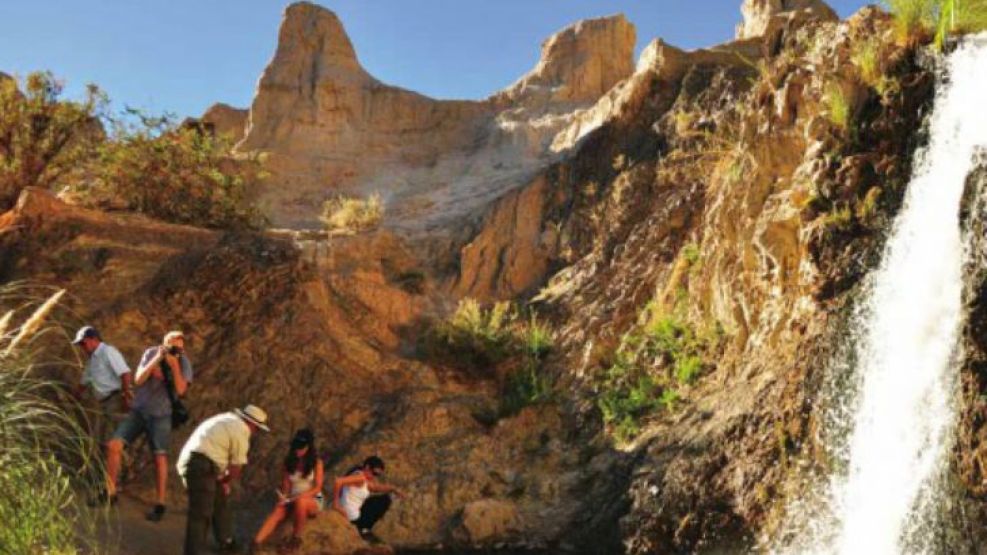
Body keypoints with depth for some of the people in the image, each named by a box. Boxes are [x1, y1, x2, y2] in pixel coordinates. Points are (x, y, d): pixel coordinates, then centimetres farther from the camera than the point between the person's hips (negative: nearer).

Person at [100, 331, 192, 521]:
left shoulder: (183, 362, -8)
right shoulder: (151, 353, -4)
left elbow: (181, 390, -18)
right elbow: (138, 380, -11)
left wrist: (174, 365, -26)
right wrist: (157, 359, -21)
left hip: (161, 415, -3)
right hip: (138, 410, 3)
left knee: (160, 457, -11)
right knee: (113, 445, -7)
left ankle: (160, 505, -2)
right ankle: (110, 492, 8)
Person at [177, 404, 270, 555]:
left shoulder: (227, 419, 20)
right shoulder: (241, 432, -8)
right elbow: (237, 465, -3)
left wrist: (223, 478, 19)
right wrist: (227, 482, 15)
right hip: (201, 467, -10)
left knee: (220, 503, 22)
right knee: (201, 513, -8)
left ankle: (225, 541, 35)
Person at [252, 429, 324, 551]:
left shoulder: (316, 463, -6)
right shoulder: (289, 462, 5)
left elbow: (317, 488, -12)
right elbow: (286, 485, 3)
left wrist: (298, 497, -23)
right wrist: (283, 497, -18)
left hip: (313, 501, -3)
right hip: (293, 501, 3)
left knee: (300, 502, -38)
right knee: (276, 513, -28)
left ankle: (296, 537, -22)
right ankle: (255, 543, -46)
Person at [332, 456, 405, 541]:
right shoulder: (360, 477, -19)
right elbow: (338, 481, -31)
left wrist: (393, 489, -2)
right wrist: (335, 503, -26)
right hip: (353, 517, -9)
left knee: (385, 498, 21)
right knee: (384, 500, 2)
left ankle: (364, 529, 17)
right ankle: (364, 529, 5)